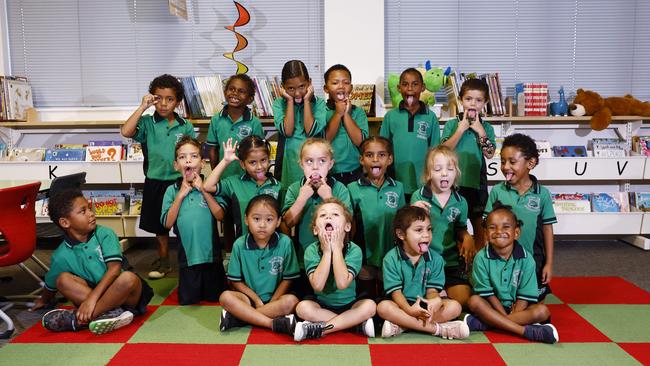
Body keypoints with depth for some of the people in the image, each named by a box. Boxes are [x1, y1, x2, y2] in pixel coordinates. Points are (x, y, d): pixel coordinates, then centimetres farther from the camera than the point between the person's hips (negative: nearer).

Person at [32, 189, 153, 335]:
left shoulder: (105, 234, -6)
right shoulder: (62, 255, 0)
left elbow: (114, 269, -18)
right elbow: (50, 286, 19)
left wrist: (92, 297, -26)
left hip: (124, 293, -2)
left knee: (128, 277, -33)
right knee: (63, 279, -16)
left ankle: (76, 320, -26)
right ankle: (108, 312, -33)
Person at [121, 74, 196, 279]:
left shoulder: (185, 126, -1)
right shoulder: (147, 123, -5)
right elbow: (126, 132, -23)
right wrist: (142, 107, -21)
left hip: (180, 181, 0)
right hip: (155, 182, 0)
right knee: (159, 224, 14)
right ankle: (164, 260, 31)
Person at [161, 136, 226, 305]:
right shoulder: (172, 190, 0)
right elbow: (168, 223, -7)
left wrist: (203, 190, -15)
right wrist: (181, 195, -11)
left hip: (211, 253, 0)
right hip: (187, 254, 1)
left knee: (215, 297, 13)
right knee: (188, 300, 10)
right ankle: (194, 289, 39)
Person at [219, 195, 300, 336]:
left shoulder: (285, 243, -10)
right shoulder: (239, 245, -6)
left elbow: (288, 279, -4)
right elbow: (236, 281, 1)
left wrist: (271, 303, -12)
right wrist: (257, 301, -10)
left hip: (275, 298, -1)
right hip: (249, 297, 1)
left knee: (291, 301, -31)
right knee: (226, 297, -25)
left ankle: (237, 316, -24)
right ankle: (274, 323, -28)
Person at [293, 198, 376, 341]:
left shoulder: (354, 250, -16)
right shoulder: (312, 250, -13)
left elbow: (342, 283, -30)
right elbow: (317, 285, -26)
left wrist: (336, 248, -26)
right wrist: (327, 251, -26)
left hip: (349, 305, 0)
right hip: (321, 305, 0)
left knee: (370, 305, -26)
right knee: (302, 307, -27)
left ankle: (318, 328, -23)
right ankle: (358, 324, -20)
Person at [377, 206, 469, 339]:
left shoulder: (435, 258, 0)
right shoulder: (391, 258, -8)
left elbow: (432, 290, -4)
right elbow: (395, 291, -13)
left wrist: (435, 301, -30)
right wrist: (409, 309, -33)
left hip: (426, 304, 3)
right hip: (403, 304, -3)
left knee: (454, 307, -20)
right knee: (383, 307, -32)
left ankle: (401, 325, -28)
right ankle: (437, 328, -28)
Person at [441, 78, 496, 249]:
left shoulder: (486, 127, 5)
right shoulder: (452, 124, 1)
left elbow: (489, 154, -6)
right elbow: (444, 150, -12)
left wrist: (480, 131, -11)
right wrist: (461, 129, -15)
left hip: (477, 180, 2)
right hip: (455, 180, -1)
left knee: (479, 223, 9)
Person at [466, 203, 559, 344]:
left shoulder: (526, 259, -8)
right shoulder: (482, 258, -11)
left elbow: (525, 296, -8)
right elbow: (487, 293, -10)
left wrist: (511, 317, -20)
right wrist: (506, 316, -18)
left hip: (516, 307, 2)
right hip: (493, 306, -1)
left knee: (542, 311, -24)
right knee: (474, 301, -29)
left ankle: (482, 323, -32)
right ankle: (526, 331, -33)